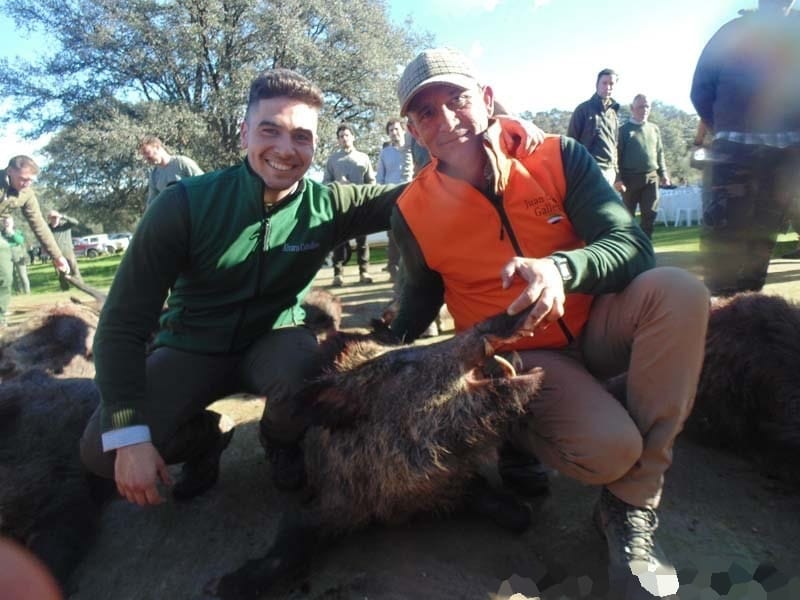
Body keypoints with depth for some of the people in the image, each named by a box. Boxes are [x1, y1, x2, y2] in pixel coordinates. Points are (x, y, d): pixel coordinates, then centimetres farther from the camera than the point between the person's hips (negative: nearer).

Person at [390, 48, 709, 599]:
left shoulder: (556, 156, -8)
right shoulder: (413, 212, -8)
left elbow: (632, 244, -16)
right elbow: (423, 296, 7)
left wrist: (562, 268, -37)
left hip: (594, 326, 3)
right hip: (518, 358, -3)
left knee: (678, 291, -28)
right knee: (608, 447, -30)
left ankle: (631, 506, -17)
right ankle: (512, 432, 7)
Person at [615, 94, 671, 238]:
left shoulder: (654, 129, 14)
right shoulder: (624, 130, 1)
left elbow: (660, 153, 18)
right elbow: (618, 155, -4)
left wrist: (663, 173, 9)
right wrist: (618, 178, -12)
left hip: (651, 178, 4)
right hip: (630, 177, -4)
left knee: (650, 215, 1)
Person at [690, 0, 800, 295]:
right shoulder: (732, 33, 12)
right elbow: (701, 90, 5)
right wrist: (726, 130, 3)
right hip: (736, 146, -2)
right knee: (727, 226, -9)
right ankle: (720, 301, -8)